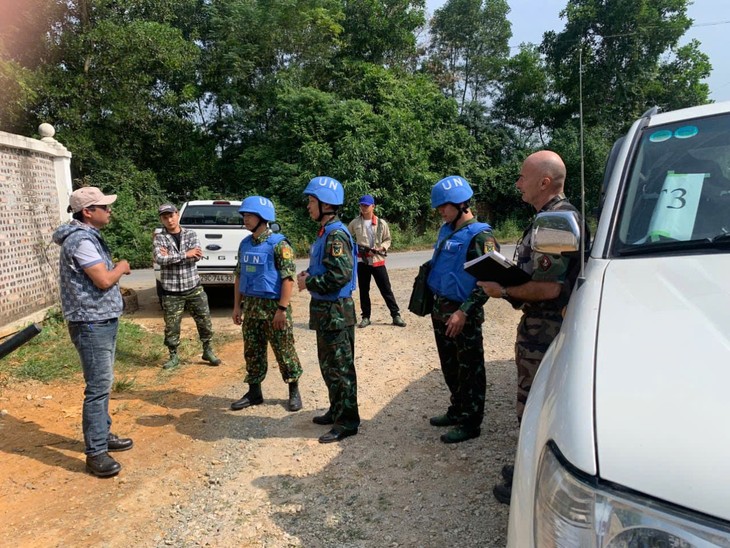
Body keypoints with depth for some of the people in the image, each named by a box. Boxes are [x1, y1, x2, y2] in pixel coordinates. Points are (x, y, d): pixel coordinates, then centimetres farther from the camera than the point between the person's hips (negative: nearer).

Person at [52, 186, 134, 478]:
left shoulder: (89, 236, 14)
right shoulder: (80, 240, -19)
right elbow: (104, 280, -22)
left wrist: (114, 267, 3)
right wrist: (121, 268, -5)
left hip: (103, 320, 11)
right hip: (92, 323, -11)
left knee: (103, 384, 18)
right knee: (98, 388, -7)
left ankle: (103, 434, 30)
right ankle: (95, 453, 0)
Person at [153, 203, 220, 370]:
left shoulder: (191, 234, 3)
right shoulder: (159, 238, -2)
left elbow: (197, 256, -12)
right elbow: (159, 259, -18)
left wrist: (171, 257, -16)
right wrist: (184, 254, -22)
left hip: (194, 288, 2)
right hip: (171, 291, -1)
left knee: (205, 322, 7)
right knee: (171, 327, 6)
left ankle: (208, 351, 25)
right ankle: (173, 356, 24)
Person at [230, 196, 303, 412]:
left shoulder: (278, 244, -13)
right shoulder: (245, 244, 8)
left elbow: (288, 278, -16)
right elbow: (239, 276, 15)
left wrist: (282, 309, -19)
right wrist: (237, 306, 11)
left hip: (273, 305, -6)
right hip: (251, 306, 7)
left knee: (284, 351, 4)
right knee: (252, 352, 13)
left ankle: (294, 392, 19)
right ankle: (254, 392, 26)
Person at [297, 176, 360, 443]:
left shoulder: (336, 235, -19)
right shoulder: (325, 232, 12)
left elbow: (340, 274, -27)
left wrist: (309, 284, -15)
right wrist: (308, 275, 4)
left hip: (336, 310, -10)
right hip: (324, 309, 10)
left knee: (340, 367, -1)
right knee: (328, 364, 19)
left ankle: (347, 421, 10)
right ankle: (337, 410, 33)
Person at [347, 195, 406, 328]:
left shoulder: (381, 223, -1)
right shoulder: (354, 223, 0)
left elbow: (387, 239, 7)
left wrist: (381, 247, -12)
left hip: (377, 260, -1)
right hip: (362, 261, 1)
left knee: (386, 289, 2)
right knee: (363, 290, 9)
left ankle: (396, 315, 9)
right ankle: (366, 317, 20)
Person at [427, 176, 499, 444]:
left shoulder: (480, 236, -15)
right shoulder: (446, 230, 11)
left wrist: (464, 312, -22)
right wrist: (434, 303, 16)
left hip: (462, 314, -8)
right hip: (440, 309, 9)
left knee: (469, 369, 4)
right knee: (450, 366, 19)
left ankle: (470, 422, 15)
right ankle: (457, 411, 34)